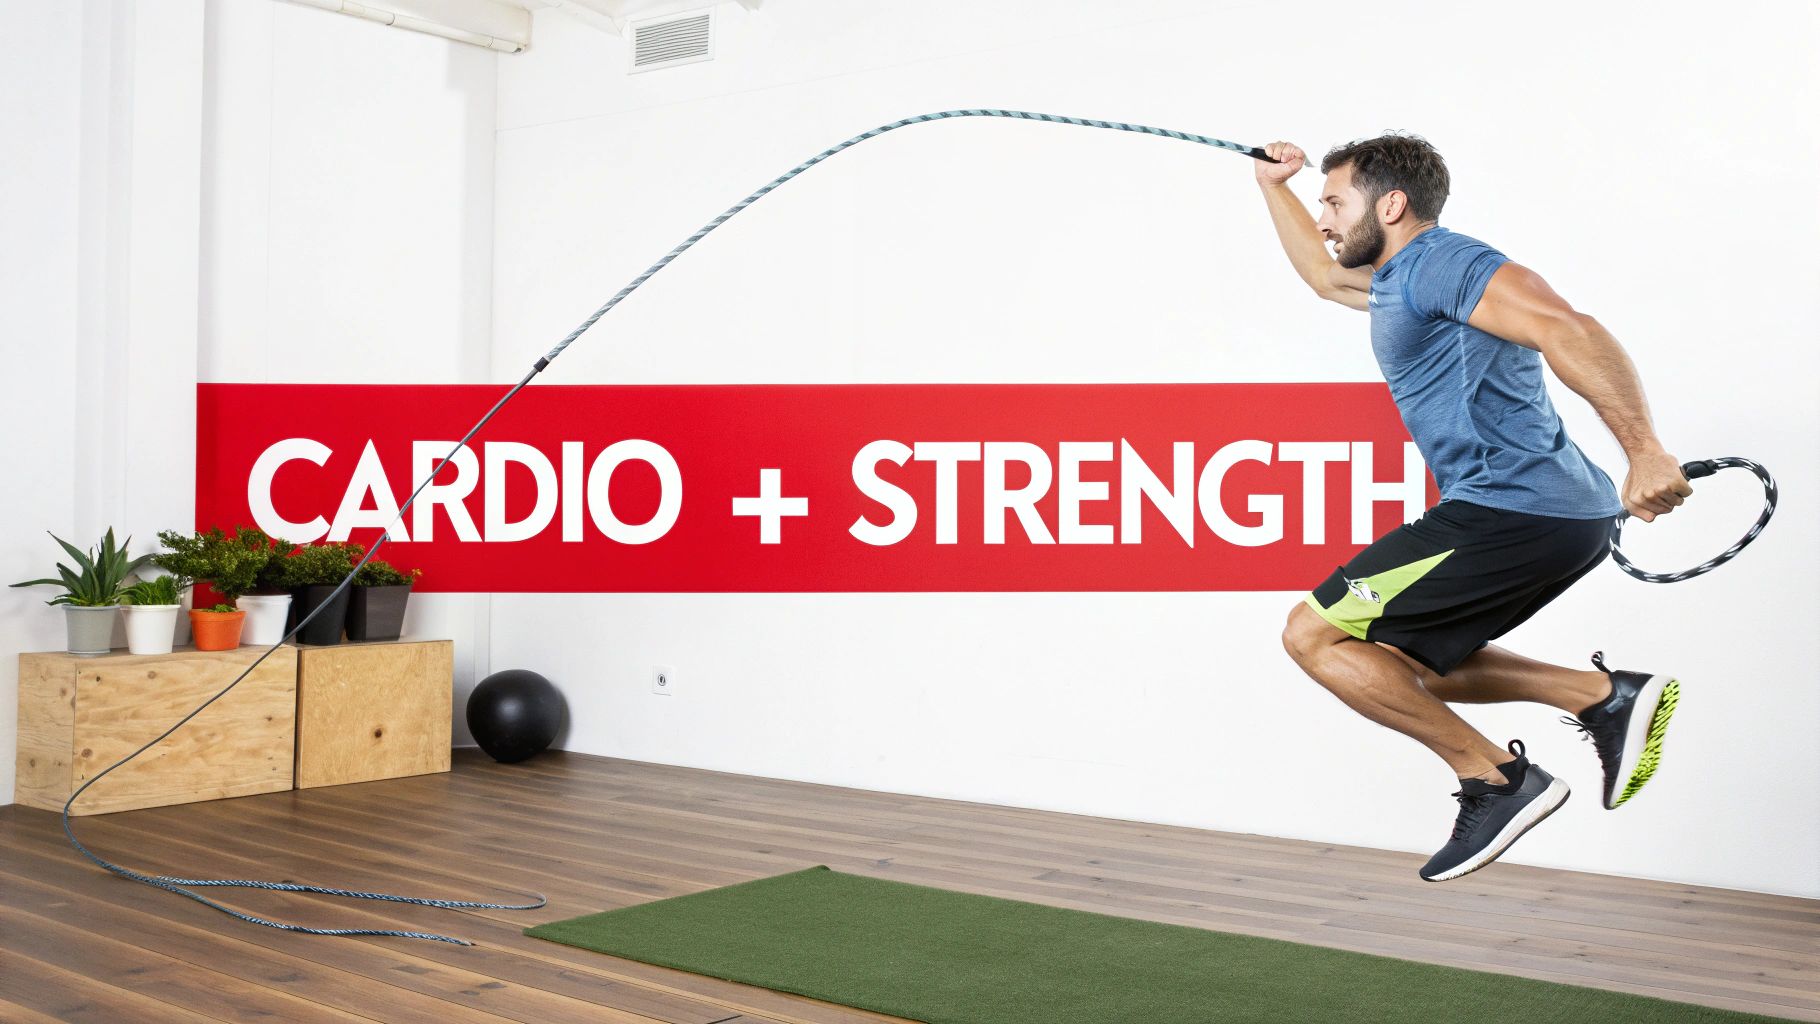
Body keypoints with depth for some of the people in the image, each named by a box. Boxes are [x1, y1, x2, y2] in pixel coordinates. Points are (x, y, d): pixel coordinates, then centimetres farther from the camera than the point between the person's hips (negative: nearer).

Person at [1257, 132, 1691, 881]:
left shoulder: (1438, 261, -10)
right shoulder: (1396, 281, 22)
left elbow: (1563, 329, -25)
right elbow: (1323, 276, 45)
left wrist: (1644, 451, -33)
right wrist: (1274, 187, 44)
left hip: (1513, 507, -11)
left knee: (1314, 634, -7)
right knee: (1397, 665, 18)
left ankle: (1497, 780, -7)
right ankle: (1605, 696, 10)